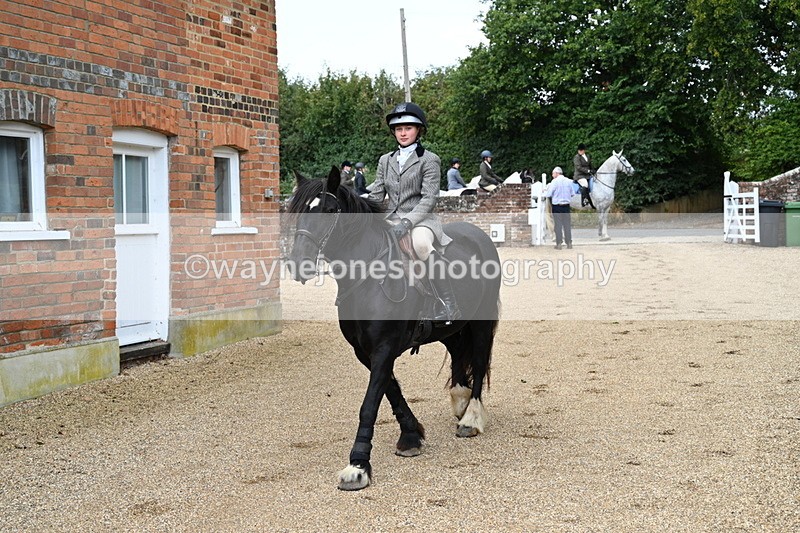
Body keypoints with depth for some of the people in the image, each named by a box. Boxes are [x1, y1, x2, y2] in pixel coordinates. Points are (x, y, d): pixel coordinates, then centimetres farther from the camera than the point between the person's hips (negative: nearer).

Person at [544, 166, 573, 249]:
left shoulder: (554, 182, -11)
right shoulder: (569, 181, 3)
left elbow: (548, 194, -12)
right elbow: (572, 194, 9)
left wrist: (545, 192, 9)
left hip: (557, 206, -4)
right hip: (566, 205, 4)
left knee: (558, 225, 2)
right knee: (567, 224, 9)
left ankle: (559, 243, 1)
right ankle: (569, 243, 12)